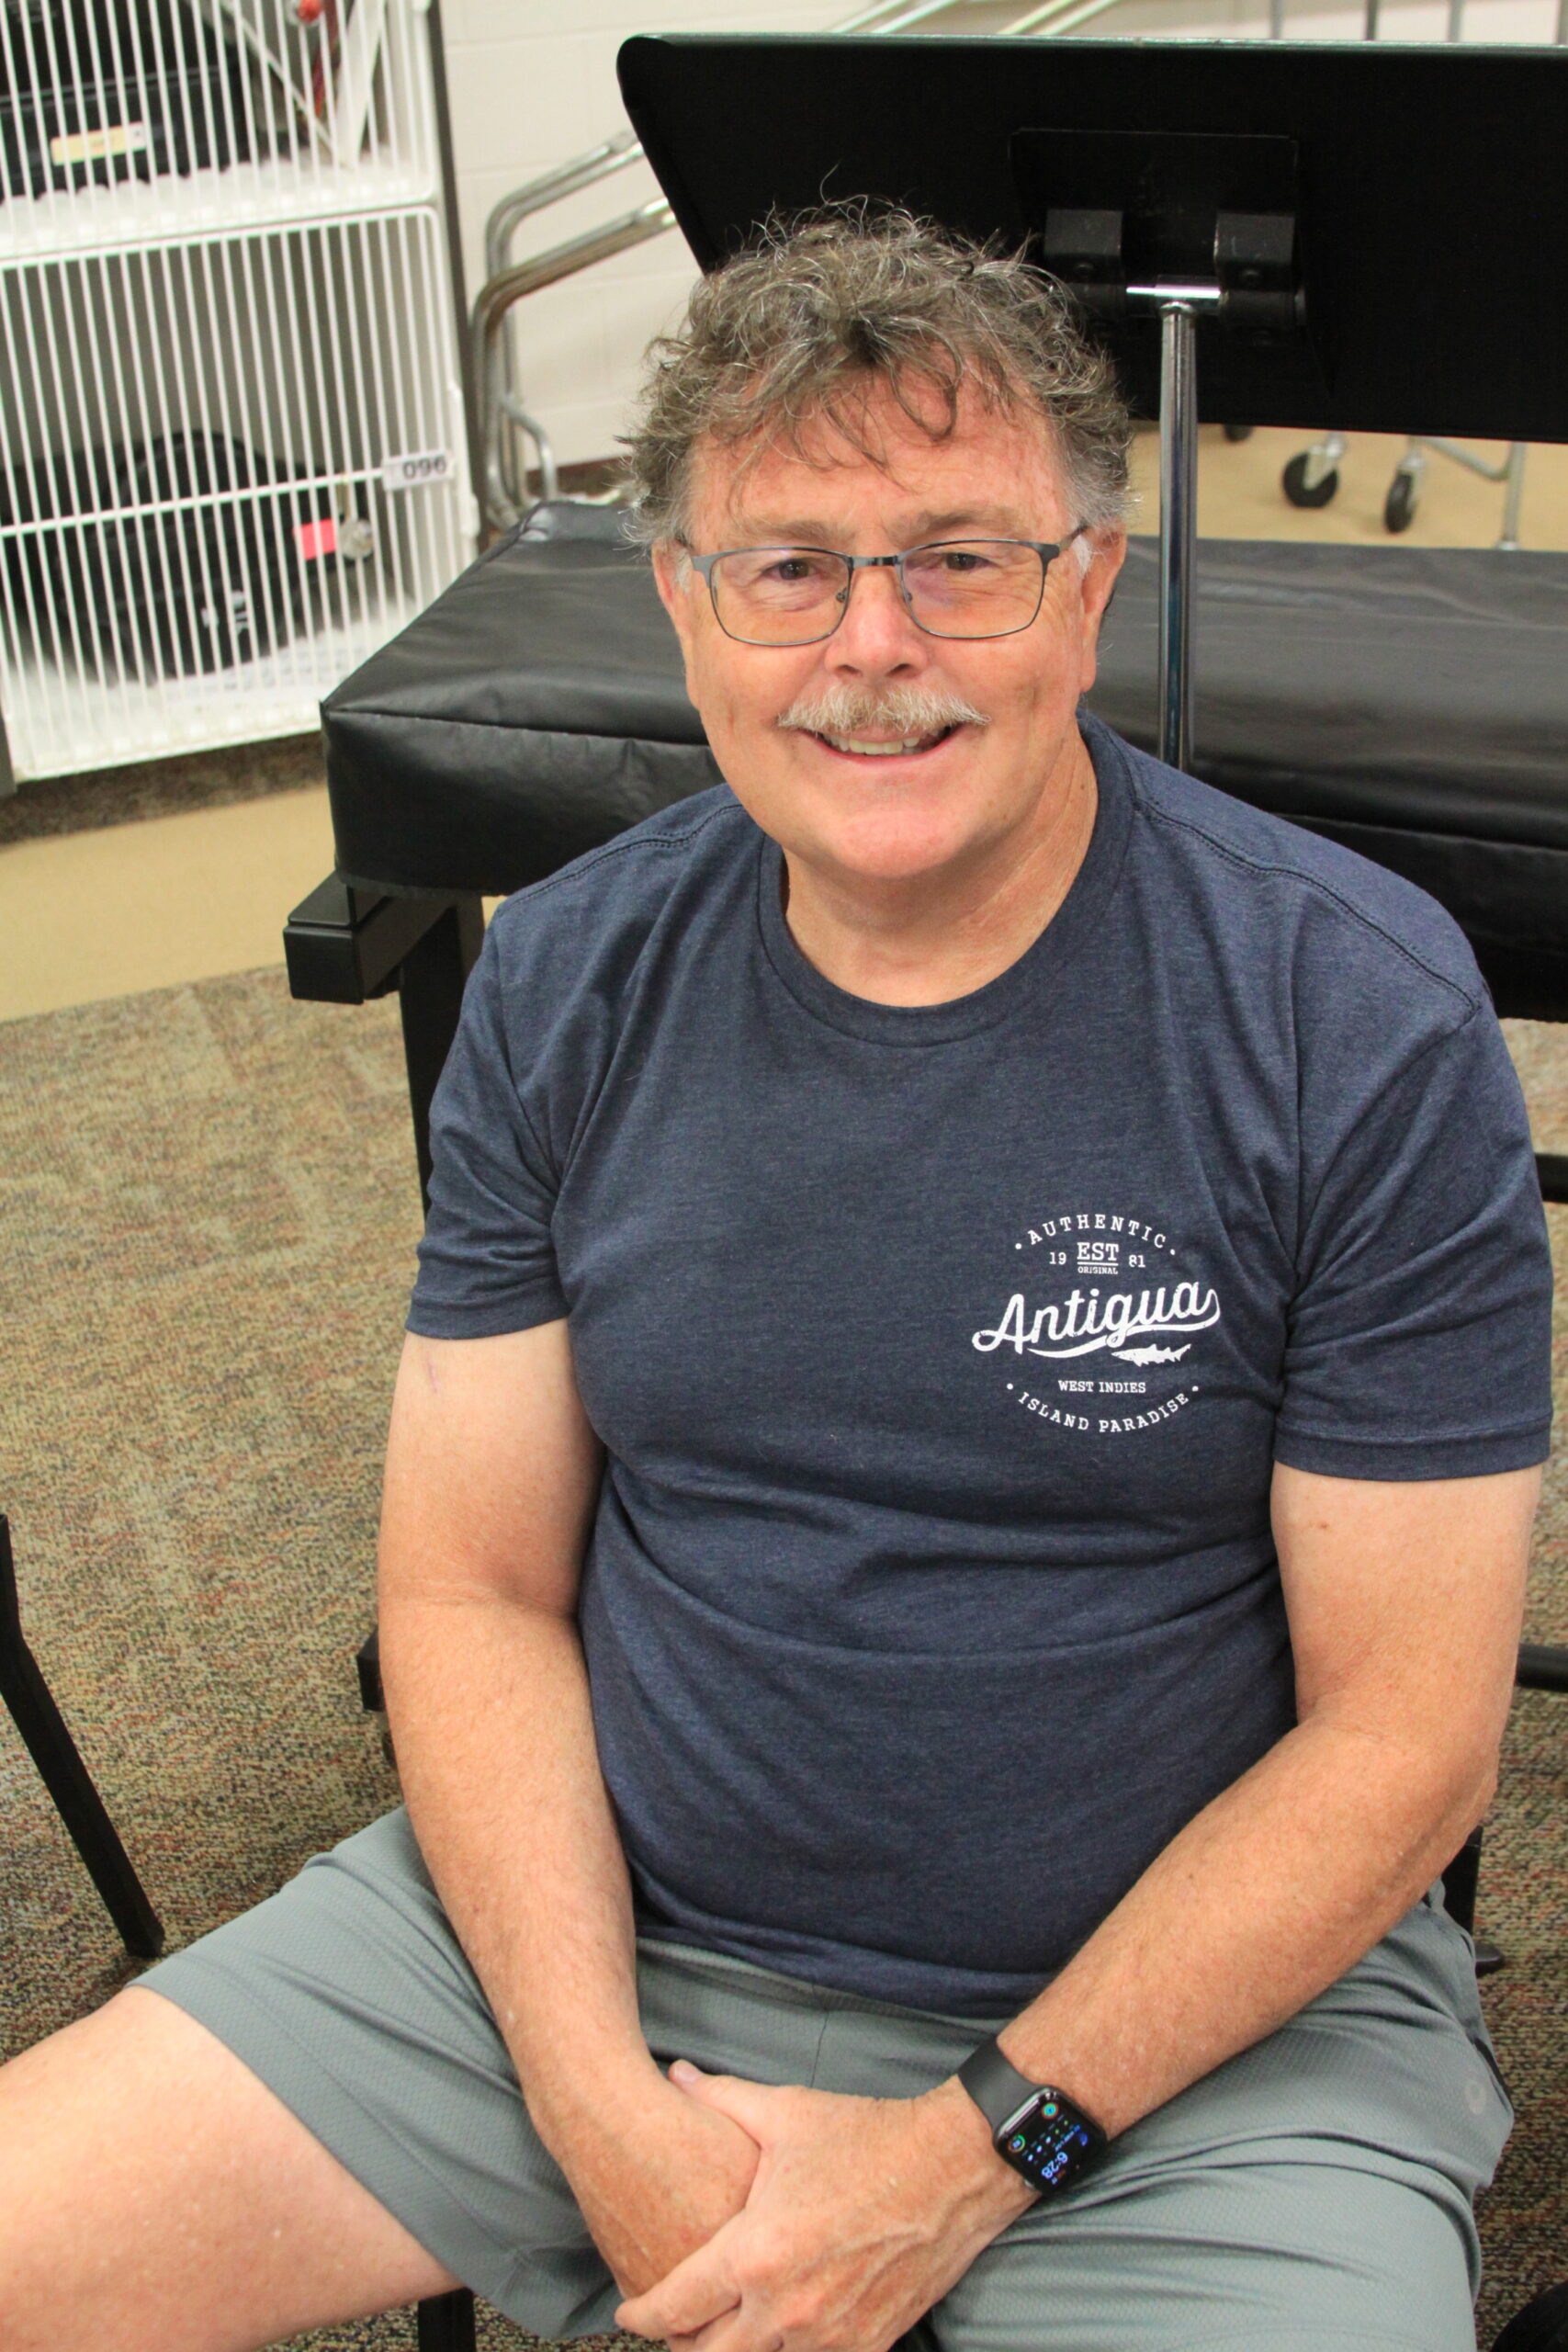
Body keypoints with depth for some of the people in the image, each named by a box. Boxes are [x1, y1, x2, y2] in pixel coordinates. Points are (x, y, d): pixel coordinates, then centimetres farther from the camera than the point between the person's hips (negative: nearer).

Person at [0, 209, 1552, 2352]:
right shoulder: (566, 983, -2)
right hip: (599, 1938, 2)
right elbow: (475, 1582, 0)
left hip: (1195, 2015, -1)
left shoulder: (1365, 1019, -13)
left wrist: (972, 2154, -13)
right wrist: (603, 2101, -12)